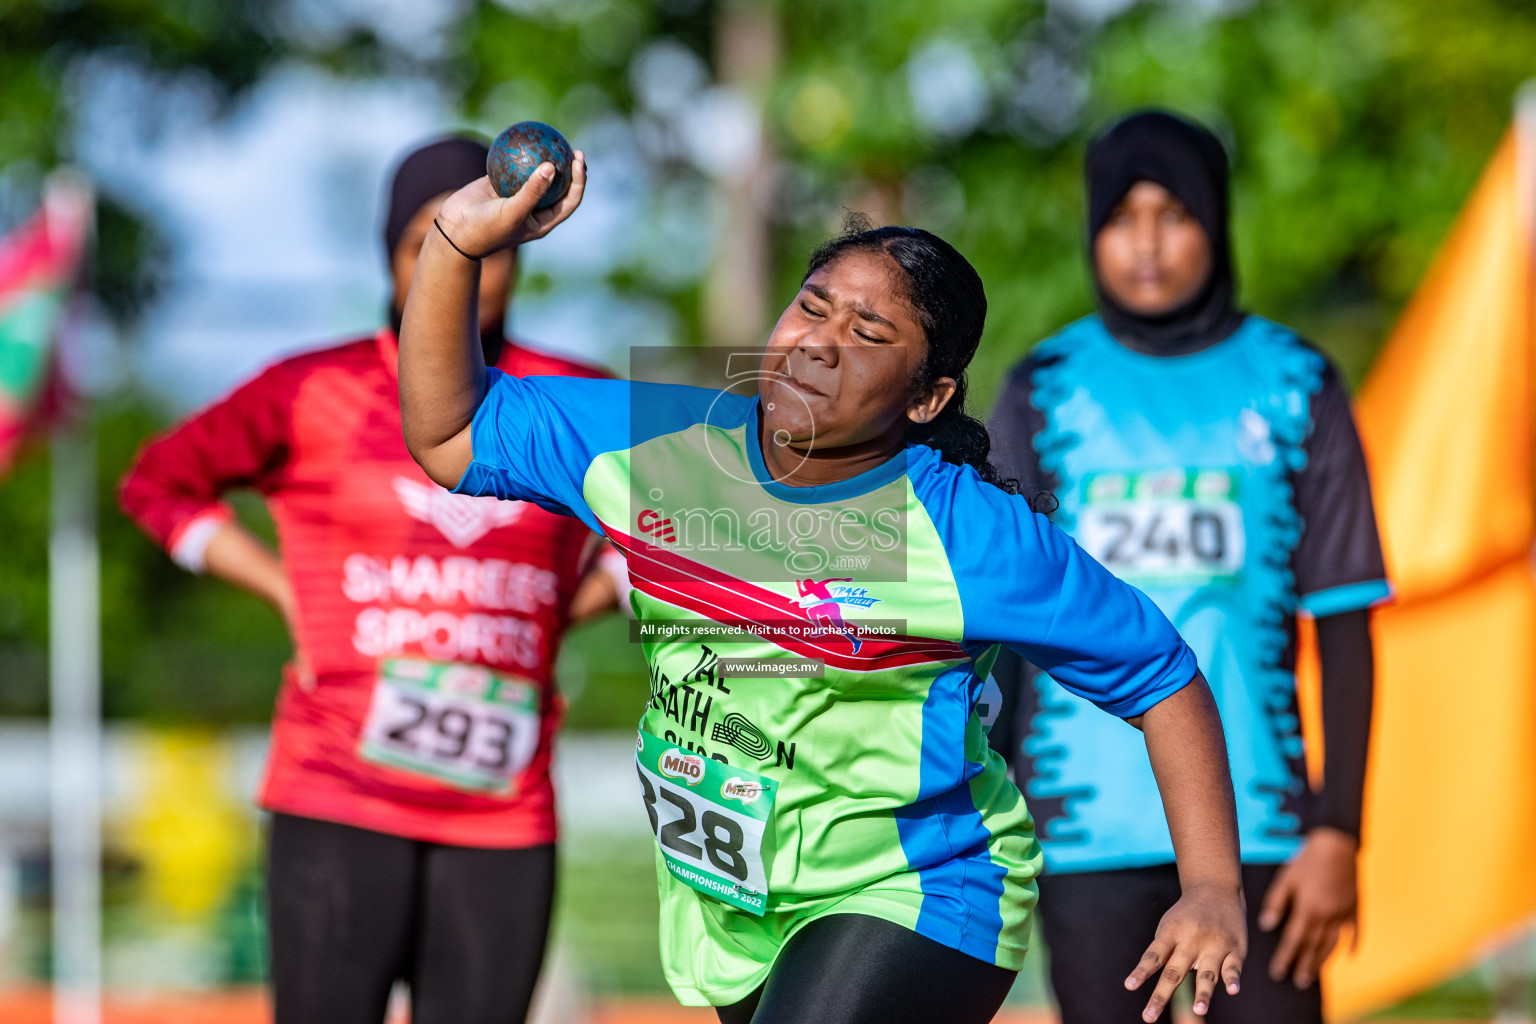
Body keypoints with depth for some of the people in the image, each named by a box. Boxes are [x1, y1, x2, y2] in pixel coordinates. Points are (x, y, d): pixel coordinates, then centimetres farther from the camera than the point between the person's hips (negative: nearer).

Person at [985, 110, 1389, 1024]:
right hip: (1087, 831, 1)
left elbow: (1344, 627, 2)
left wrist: (1339, 831, -5)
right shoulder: (1046, 393, 6)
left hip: (1256, 829, -1)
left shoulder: (1295, 388, 4)